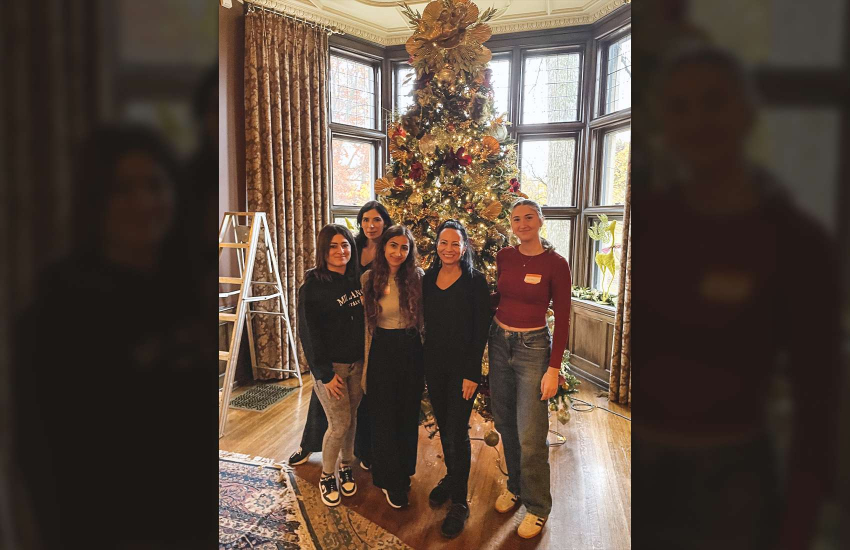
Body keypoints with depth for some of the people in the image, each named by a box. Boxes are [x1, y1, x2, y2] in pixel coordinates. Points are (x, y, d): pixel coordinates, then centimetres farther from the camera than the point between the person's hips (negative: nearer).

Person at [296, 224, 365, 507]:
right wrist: (325, 373, -14)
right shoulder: (312, 285, -13)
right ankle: (327, 476, 24)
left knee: (351, 418, 14)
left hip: (358, 363, 5)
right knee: (339, 423, 0)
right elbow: (308, 332, -13)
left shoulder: (358, 280, 3)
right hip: (331, 365, -5)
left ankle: (346, 467, 35)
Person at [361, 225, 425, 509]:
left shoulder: (417, 276, -4)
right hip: (382, 350, 0)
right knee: (383, 417, 7)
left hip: (411, 351, 1)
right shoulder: (369, 279, -3)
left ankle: (404, 473, 36)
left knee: (408, 416, 14)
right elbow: (367, 325, 0)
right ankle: (390, 481, 26)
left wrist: (426, 357, 2)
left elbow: (424, 318, 3)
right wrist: (366, 365, 1)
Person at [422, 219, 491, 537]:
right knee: (443, 427, 17)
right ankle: (451, 478, 40)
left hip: (462, 366, -4)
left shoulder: (475, 281, -10)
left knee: (457, 433, -1)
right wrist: (422, 362, 4)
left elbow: (481, 330, -11)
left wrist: (472, 372, -14)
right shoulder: (427, 280, 4)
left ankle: (459, 502, 16)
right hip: (433, 364, 5)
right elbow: (425, 323, 8)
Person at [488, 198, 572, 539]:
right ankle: (515, 485, 36)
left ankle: (537, 507, 20)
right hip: (499, 341, 5)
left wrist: (554, 368, -11)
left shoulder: (555, 264, -10)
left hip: (533, 347, -4)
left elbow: (562, 319, -8)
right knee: (505, 423, 14)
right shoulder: (504, 257, 2)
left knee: (530, 434, -1)